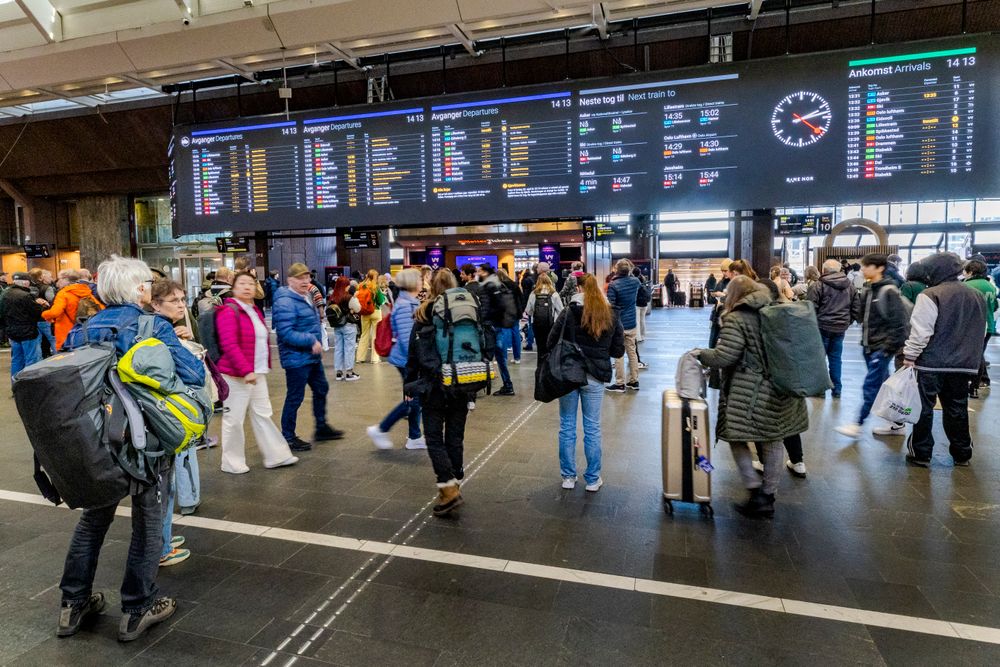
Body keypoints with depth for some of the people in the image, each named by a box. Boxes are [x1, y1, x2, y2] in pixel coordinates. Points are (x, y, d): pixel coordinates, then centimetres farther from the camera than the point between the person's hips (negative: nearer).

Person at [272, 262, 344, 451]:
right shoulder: (285, 302, -19)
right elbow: (286, 333, -27)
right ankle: (287, 437, 15)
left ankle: (321, 428, 34)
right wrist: (312, 341, -24)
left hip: (312, 356, 10)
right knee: (295, 397, 0)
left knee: (321, 389, 18)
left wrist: (317, 343, 12)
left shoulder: (305, 298, 13)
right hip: (296, 358, -10)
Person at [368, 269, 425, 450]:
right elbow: (406, 338, -23)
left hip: (414, 358, 9)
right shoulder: (404, 306, -19)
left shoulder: (412, 303, 11)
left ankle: (414, 438, 23)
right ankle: (380, 430, 10)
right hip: (408, 360, -9)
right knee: (413, 400, -2)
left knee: (416, 398, 13)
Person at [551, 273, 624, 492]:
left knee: (567, 426, 11)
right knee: (592, 428, 11)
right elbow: (618, 351, 4)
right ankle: (593, 479, 20)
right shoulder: (611, 315, 1)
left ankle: (568, 477, 20)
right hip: (595, 377, 2)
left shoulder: (569, 312, -7)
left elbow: (551, 342, -6)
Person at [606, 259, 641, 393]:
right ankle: (634, 381, 19)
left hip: (618, 324, -6)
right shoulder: (635, 281, 0)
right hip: (632, 324, 6)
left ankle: (620, 384, 6)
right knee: (632, 352, 13)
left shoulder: (613, 285, -18)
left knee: (619, 355, 1)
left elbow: (610, 306, -17)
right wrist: (630, 271, 21)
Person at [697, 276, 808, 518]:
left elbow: (723, 358, -17)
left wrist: (701, 354, -1)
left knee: (737, 438, 6)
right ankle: (768, 497, 23)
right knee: (772, 441, 13)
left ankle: (757, 493, 1)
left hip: (749, 393, -7)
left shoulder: (736, 320, -10)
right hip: (780, 389, 7)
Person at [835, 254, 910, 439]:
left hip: (882, 347, -8)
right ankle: (897, 423, 24)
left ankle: (858, 424, 0)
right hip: (869, 345, 8)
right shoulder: (868, 290, 11)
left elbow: (898, 321, -17)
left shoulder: (888, 291, -13)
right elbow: (861, 315, 16)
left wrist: (890, 346, -18)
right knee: (884, 385, 14)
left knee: (871, 386, -6)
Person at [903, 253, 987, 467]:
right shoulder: (977, 296, 9)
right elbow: (979, 332, 18)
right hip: (964, 365, 6)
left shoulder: (930, 295, -14)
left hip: (932, 363, -6)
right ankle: (962, 453, 25)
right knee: (957, 409, 16)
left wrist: (910, 356, -10)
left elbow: (921, 331, -18)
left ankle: (921, 453, 8)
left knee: (924, 407, 3)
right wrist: (972, 358, 26)